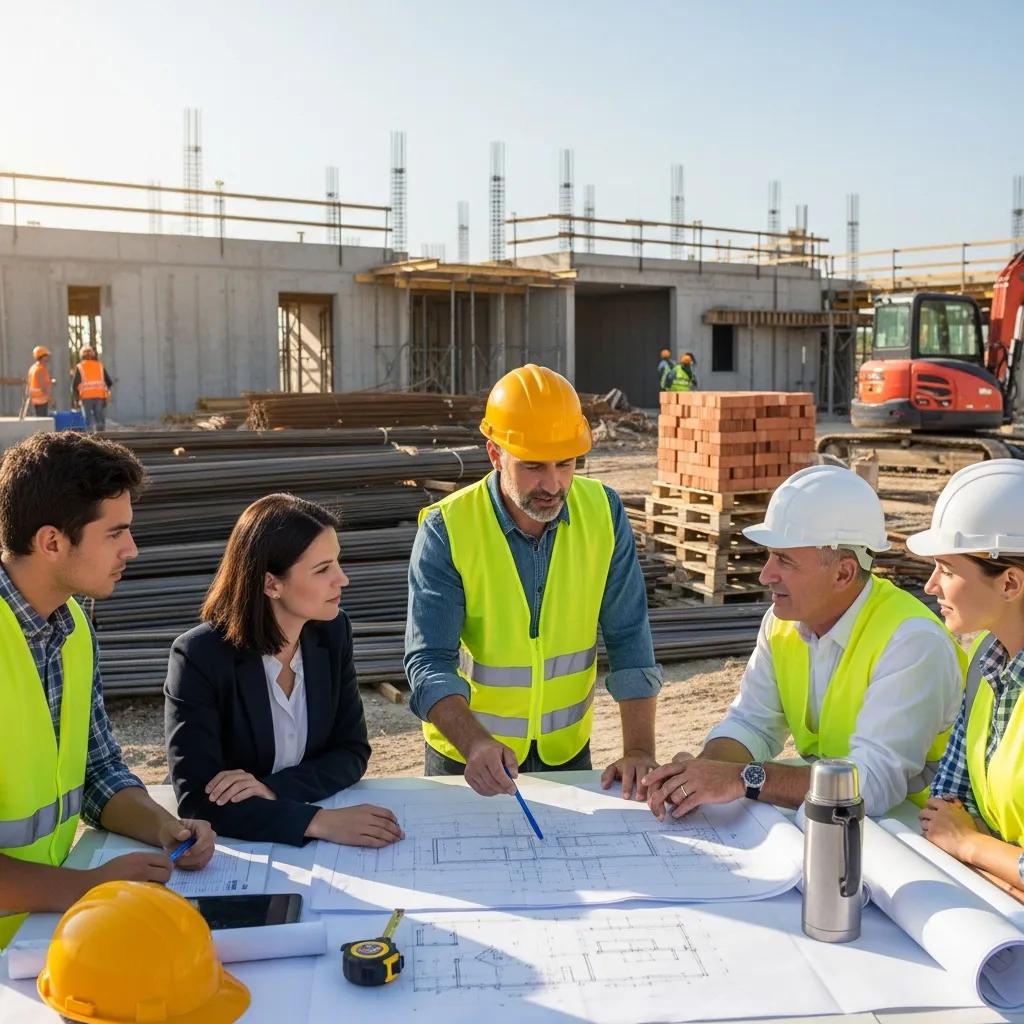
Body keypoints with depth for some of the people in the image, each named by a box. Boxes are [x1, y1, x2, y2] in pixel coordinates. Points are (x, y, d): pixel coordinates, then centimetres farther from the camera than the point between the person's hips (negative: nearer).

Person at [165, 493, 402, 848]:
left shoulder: (333, 631, -2)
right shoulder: (199, 658, -15)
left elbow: (352, 751, 2)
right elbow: (196, 799, -20)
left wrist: (273, 789, -15)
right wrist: (320, 822, -28)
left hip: (312, 847, 3)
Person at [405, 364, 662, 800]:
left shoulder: (603, 513, -9)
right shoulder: (446, 530, -17)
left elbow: (629, 639, -7)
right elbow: (429, 662, -21)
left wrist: (639, 749, -15)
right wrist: (476, 744, -38)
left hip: (568, 748, 2)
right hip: (468, 754, -2)